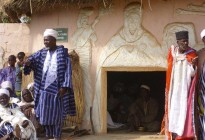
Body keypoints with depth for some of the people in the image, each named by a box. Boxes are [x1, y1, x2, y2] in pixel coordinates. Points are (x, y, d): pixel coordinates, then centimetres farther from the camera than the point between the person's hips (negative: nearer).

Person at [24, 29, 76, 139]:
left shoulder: (63, 52, -3)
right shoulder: (41, 53, 9)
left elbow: (67, 70, -8)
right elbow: (32, 59, -4)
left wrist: (64, 86, -16)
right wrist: (28, 62, -29)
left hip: (57, 89, -4)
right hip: (44, 89, 4)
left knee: (57, 114, 1)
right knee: (45, 113, 7)